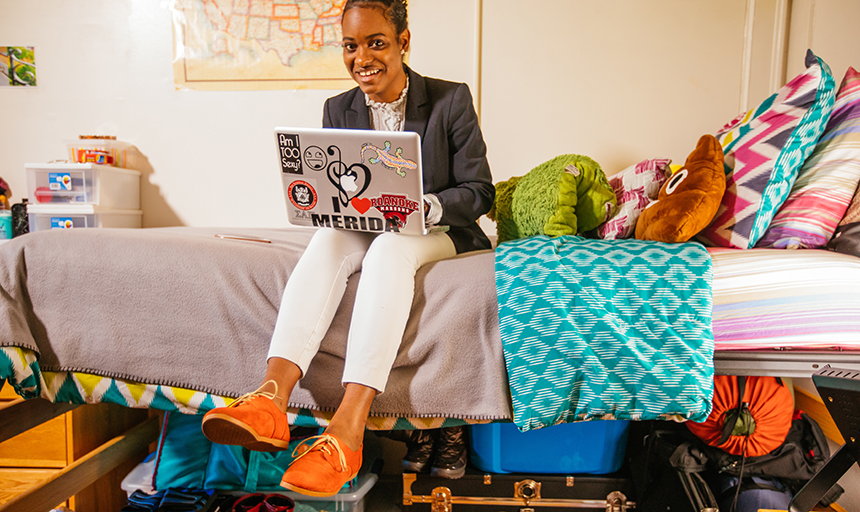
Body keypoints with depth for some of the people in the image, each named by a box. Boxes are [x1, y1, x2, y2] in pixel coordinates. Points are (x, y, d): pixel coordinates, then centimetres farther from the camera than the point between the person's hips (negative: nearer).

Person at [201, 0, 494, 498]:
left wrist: (426, 206, -26)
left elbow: (479, 194, -7)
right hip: (364, 230, 3)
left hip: (435, 233, -3)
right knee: (328, 238, -30)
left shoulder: (452, 100, -4)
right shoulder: (338, 110, 7)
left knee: (389, 247, -36)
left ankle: (347, 428, -46)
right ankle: (271, 400, -47)